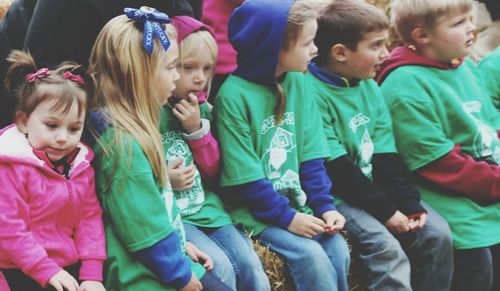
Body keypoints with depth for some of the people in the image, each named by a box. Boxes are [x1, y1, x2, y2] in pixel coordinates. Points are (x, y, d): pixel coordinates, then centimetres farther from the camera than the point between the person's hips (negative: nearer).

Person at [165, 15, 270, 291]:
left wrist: (197, 129, -3)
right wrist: (163, 179, -21)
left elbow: (213, 170, 11)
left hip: (206, 206, 6)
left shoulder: (200, 109, 9)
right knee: (221, 267, -22)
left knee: (250, 265, -8)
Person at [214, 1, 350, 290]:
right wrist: (286, 217, -17)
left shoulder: (297, 82, 3)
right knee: (311, 256, -21)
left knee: (338, 250, -12)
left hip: (296, 202, 6)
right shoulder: (234, 95, -17)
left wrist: (325, 206, -5)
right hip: (254, 210, -6)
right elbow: (245, 176, -16)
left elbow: (310, 155, 4)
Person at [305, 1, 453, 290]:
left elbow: (387, 157, 6)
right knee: (386, 247, -27)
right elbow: (335, 168, -19)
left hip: (374, 188, 7)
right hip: (337, 194, -7)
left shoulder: (370, 87, 8)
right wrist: (385, 211, -19)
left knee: (437, 233, -7)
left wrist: (409, 203, -6)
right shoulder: (313, 93, -17)